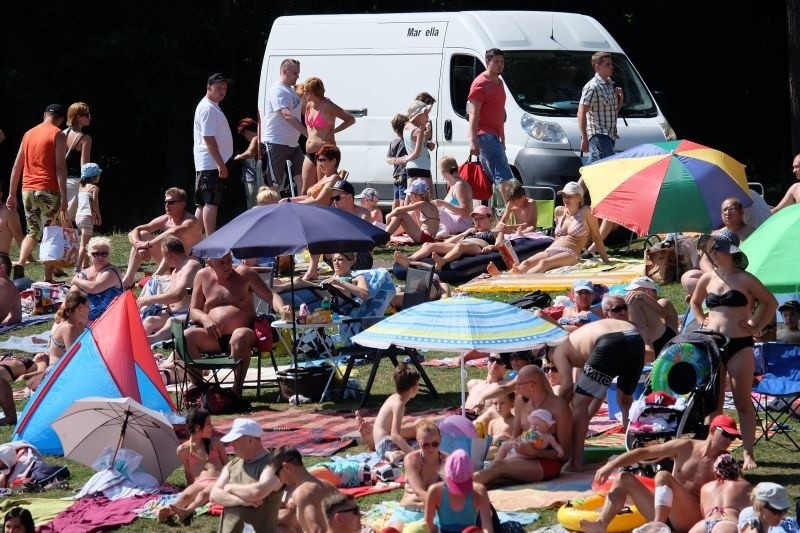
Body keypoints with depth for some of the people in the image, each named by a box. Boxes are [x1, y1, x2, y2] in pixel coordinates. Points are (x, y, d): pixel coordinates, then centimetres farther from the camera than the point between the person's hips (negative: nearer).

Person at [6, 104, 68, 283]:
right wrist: (63, 197, -16)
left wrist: (12, 194, 18)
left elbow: (17, 166, 14)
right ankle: (48, 279, -1)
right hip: (48, 191, -5)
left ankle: (20, 265, -6)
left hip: (28, 190, 5)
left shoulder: (29, 134, 13)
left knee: (32, 232, 17)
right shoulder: (58, 135, -4)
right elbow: (60, 167, -13)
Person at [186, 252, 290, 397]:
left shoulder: (244, 274, 5)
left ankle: (237, 390, -32)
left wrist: (281, 309, -19)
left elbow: (271, 296, 3)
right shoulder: (203, 276, 11)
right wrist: (205, 319, -11)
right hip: (213, 338, 3)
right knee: (187, 336, -26)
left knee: (240, 336, -38)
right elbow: (193, 311, 12)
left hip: (241, 330, -3)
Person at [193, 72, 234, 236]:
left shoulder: (213, 107, 20)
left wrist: (221, 162, 20)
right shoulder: (208, 108, -13)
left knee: (203, 204, 11)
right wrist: (220, 164, -22)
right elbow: (208, 138, -20)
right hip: (211, 163, -11)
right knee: (211, 203, -13)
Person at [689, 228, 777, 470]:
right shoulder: (707, 279, 9)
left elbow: (771, 302, 3)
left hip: (739, 345, -4)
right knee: (713, 402, 6)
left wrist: (758, 327, -2)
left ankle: (748, 453, -1)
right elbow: (694, 303, 28)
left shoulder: (744, 279, -4)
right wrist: (702, 321, 13)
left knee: (743, 401, -3)